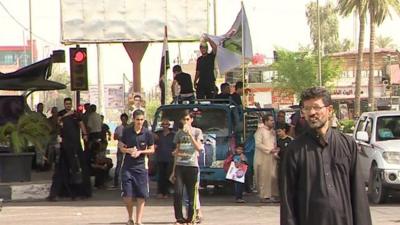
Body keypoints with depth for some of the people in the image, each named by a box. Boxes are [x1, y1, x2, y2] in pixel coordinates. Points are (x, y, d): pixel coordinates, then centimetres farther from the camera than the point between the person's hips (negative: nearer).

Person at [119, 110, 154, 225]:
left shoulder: (147, 133, -3)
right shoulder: (126, 131, -1)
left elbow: (152, 150, 4)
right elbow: (121, 147, 6)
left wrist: (140, 152, -13)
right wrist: (129, 150, -14)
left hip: (141, 167, 0)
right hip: (127, 167, 0)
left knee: (141, 196, -1)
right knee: (127, 196, -4)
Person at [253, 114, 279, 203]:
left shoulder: (273, 131, 17)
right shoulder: (260, 130, -6)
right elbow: (258, 144, -14)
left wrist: (276, 151, 3)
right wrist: (270, 150, -17)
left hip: (272, 157, 7)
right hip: (262, 158, -7)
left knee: (273, 176, 2)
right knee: (264, 176, -5)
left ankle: (273, 195, 6)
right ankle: (264, 196, -2)